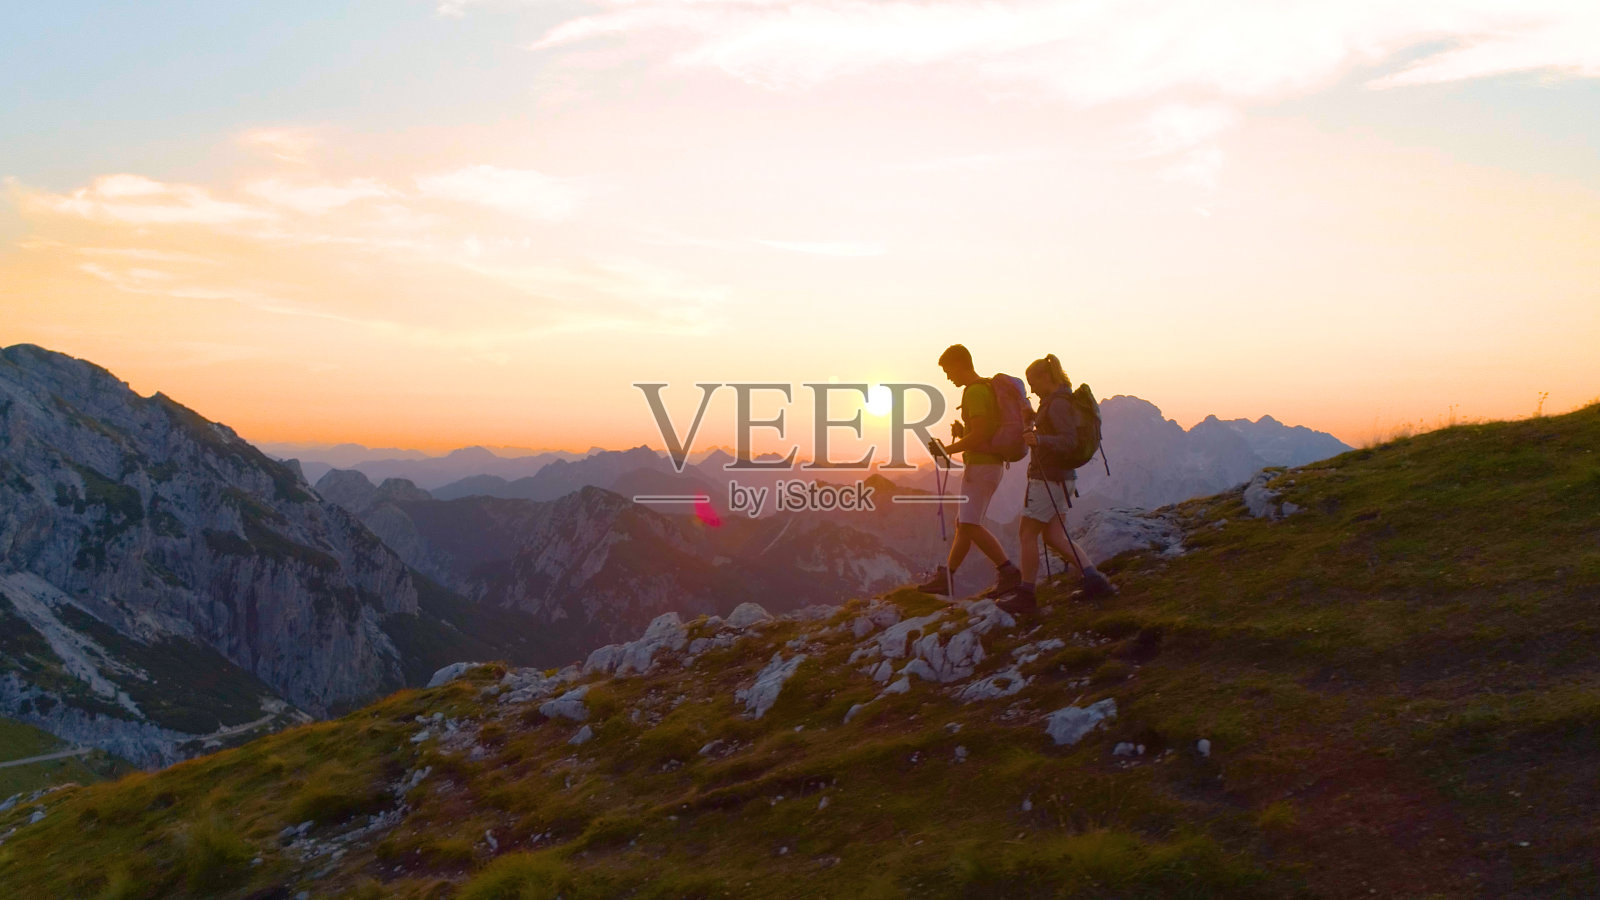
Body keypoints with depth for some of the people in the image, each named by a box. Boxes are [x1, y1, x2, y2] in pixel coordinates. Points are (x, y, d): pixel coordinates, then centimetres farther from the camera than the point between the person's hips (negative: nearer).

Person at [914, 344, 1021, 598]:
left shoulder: (975, 391, -14)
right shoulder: (986, 388, 18)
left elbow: (979, 435, -22)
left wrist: (948, 449, -13)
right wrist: (961, 433, 10)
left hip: (982, 464, -11)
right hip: (990, 463, 11)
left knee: (970, 524, -13)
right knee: (964, 522, 12)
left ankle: (1007, 570, -11)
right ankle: (946, 577, 17)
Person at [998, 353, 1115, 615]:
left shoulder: (1058, 404, -16)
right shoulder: (1054, 401, 15)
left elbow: (1069, 441, -25)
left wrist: (1040, 440, -34)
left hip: (1050, 478, -10)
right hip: (1058, 478, 10)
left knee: (1027, 533, -3)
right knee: (1053, 536, 11)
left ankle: (1025, 595, 2)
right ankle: (1094, 580, 7)